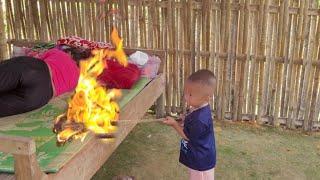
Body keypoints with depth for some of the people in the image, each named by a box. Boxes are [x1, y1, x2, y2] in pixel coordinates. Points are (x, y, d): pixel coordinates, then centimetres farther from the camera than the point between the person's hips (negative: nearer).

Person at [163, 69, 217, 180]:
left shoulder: (200, 118, -35)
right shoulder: (198, 109, -5)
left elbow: (187, 136, -21)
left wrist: (174, 124, -13)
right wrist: (183, 123, -5)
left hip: (201, 162, -9)